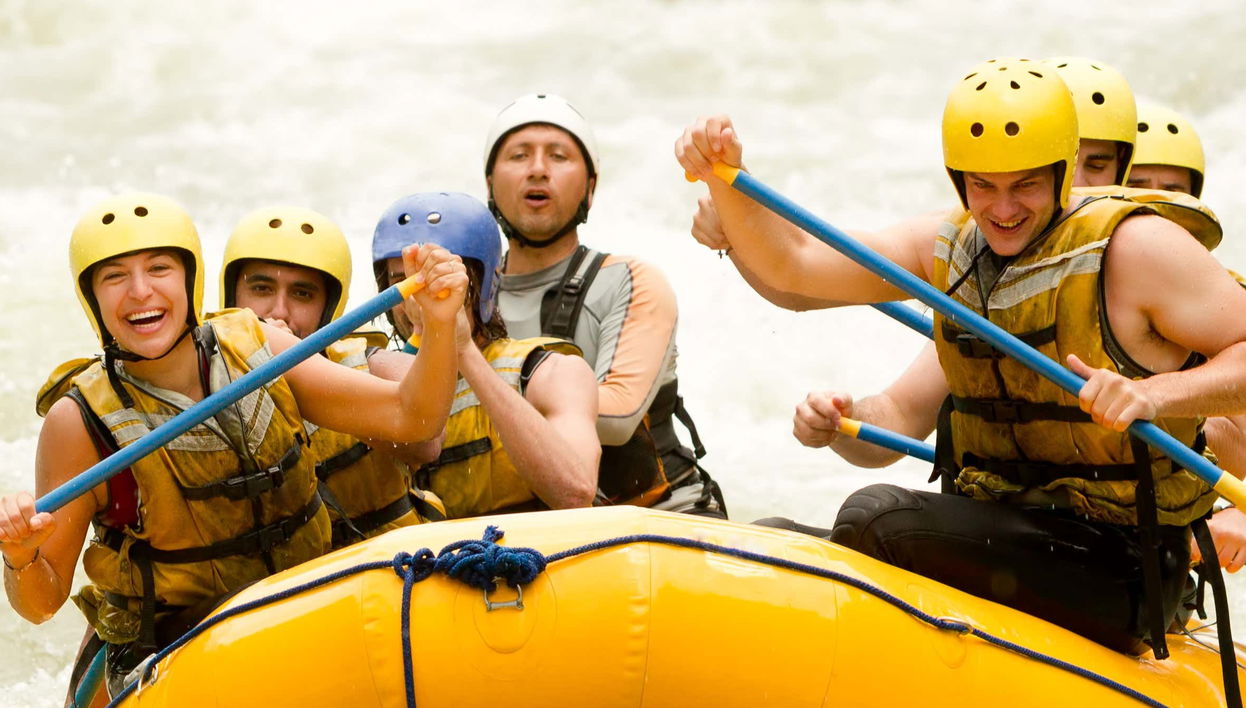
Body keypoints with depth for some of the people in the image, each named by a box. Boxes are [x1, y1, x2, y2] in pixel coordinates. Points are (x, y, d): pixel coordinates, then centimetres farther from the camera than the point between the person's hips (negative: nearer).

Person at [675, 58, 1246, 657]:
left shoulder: (1133, 246, -11)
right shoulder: (950, 246, 8)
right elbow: (794, 264, 3)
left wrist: (1155, 393, -30)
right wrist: (723, 178, -13)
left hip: (1114, 574, -7)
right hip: (994, 531, 7)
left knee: (878, 517, -24)